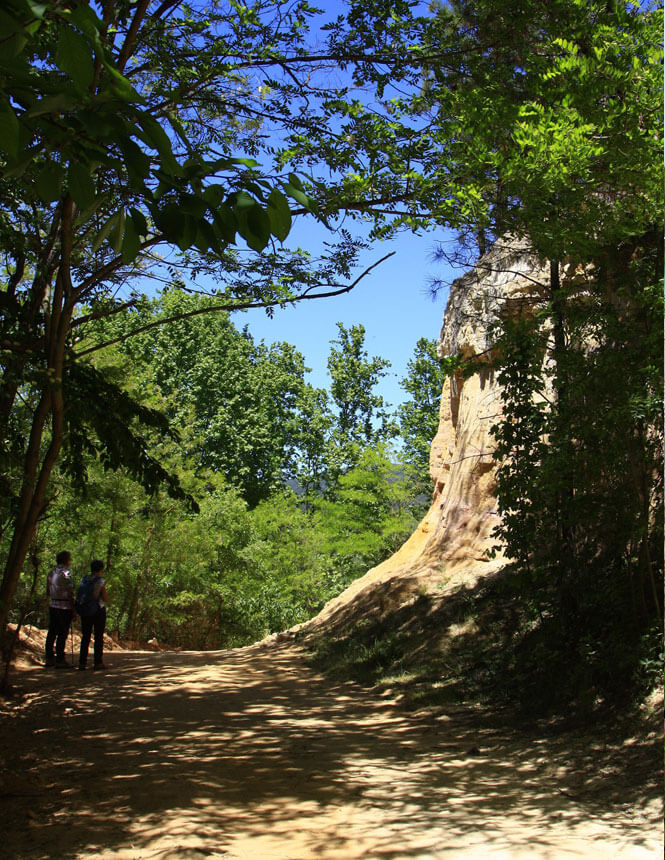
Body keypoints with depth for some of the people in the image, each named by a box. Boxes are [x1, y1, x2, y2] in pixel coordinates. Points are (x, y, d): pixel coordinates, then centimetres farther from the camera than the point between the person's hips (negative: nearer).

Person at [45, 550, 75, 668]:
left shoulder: (51, 572, 11)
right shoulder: (65, 573, -13)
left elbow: (48, 591, 17)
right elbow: (70, 593, -14)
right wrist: (73, 607, -8)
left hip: (53, 605, 8)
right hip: (64, 606, -8)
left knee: (52, 632, 14)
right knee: (62, 633, -4)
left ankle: (49, 658, 20)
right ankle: (60, 660, -2)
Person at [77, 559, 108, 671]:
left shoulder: (84, 580, 2)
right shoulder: (101, 581, -12)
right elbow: (105, 598, -9)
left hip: (85, 611, 5)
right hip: (99, 610, -4)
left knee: (85, 637, 11)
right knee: (99, 637, 3)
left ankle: (82, 662, 10)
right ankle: (98, 662, 3)